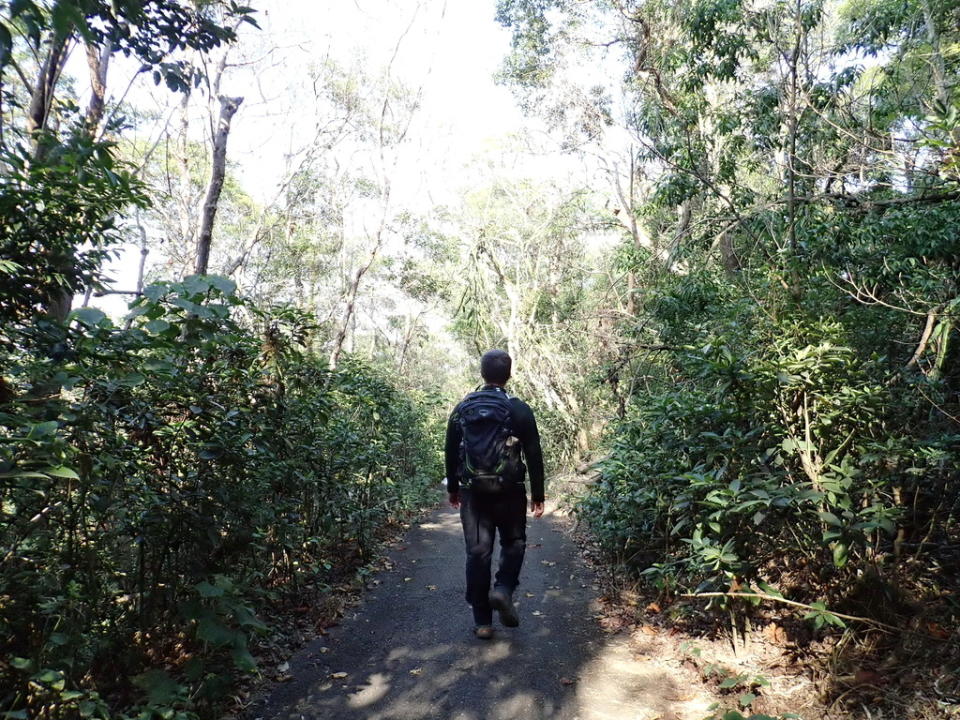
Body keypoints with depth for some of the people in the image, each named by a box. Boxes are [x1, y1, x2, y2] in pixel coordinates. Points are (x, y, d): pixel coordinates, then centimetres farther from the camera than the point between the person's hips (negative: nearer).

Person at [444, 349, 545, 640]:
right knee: (514, 543, 18)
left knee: (478, 552, 7)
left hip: (473, 492, 2)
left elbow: (450, 452, 9)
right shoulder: (519, 409, -5)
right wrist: (537, 495, 3)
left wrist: (453, 488, 20)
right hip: (509, 491, -2)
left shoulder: (461, 408, 4)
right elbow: (534, 455, -5)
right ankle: (503, 590, -5)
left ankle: (482, 622, 11)